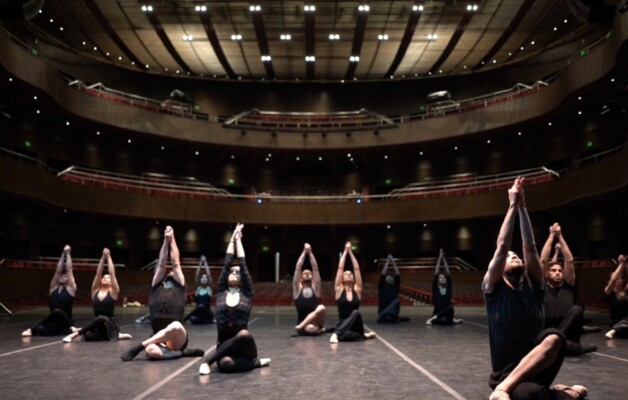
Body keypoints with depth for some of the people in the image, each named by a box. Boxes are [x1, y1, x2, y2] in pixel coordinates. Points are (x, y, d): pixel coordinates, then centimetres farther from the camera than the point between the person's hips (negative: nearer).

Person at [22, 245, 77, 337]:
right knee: (41, 329, -29)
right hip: (53, 323, 3)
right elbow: (58, 271, 7)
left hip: (66, 323, -2)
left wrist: (68, 253, 3)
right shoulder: (53, 288, 11)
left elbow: (69, 270, -1)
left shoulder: (70, 288, 2)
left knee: (57, 311, -34)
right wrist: (63, 254, 8)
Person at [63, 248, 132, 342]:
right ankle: (117, 335, -5)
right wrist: (103, 257, 3)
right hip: (98, 325, 4)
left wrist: (108, 256, 1)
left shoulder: (113, 292, 1)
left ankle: (75, 334, -32)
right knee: (88, 335, -30)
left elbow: (112, 273, -4)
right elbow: (98, 273, 5)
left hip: (110, 325, -4)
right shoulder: (95, 291, 10)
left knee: (102, 318, -37)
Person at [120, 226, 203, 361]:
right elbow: (161, 264, 11)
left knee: (176, 326, -38)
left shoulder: (180, 288, 13)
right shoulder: (156, 287, 17)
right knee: (150, 350, -37)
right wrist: (166, 240, 11)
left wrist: (172, 239, 17)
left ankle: (139, 347, -20)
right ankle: (181, 352, -14)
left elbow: (175, 263, 11)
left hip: (177, 338, 0)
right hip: (158, 338, 0)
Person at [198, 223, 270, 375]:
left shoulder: (246, 293, 5)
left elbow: (243, 264, 5)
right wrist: (232, 238, 14)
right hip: (224, 344, -1)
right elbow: (227, 263, 7)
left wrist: (238, 239, 13)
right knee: (225, 364, -36)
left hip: (242, 342, 1)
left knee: (244, 334, -36)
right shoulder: (221, 292, 9)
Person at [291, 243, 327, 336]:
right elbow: (298, 268, 1)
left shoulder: (315, 288, 9)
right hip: (303, 323, -3)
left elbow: (315, 268, 4)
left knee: (321, 308, -32)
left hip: (315, 322, 3)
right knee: (310, 329, -39)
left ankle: (298, 328, -24)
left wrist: (310, 252, 4)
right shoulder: (298, 289, 6)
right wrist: (304, 252, 4)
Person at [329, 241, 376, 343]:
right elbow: (340, 268, 2)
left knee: (356, 313, -33)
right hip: (343, 325, -3)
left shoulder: (357, 290, 7)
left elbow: (357, 269, 4)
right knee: (345, 335, -40)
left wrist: (350, 252, 8)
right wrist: (345, 251, 8)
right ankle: (363, 335, -15)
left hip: (355, 326, 3)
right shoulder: (339, 289, 4)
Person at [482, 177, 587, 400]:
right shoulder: (493, 288, 2)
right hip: (505, 375, -4)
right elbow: (502, 247, -7)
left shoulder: (533, 286, 10)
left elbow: (530, 247, 0)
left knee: (554, 337, -32)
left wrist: (522, 208, 0)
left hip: (537, 370, 4)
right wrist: (512, 206, -4)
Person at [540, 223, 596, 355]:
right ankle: (577, 347, -21)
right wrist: (551, 235, 8)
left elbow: (569, 261, 8)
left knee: (577, 309, -28)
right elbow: (543, 260, 4)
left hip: (567, 334, 3)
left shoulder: (568, 287, 14)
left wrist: (560, 236, 8)